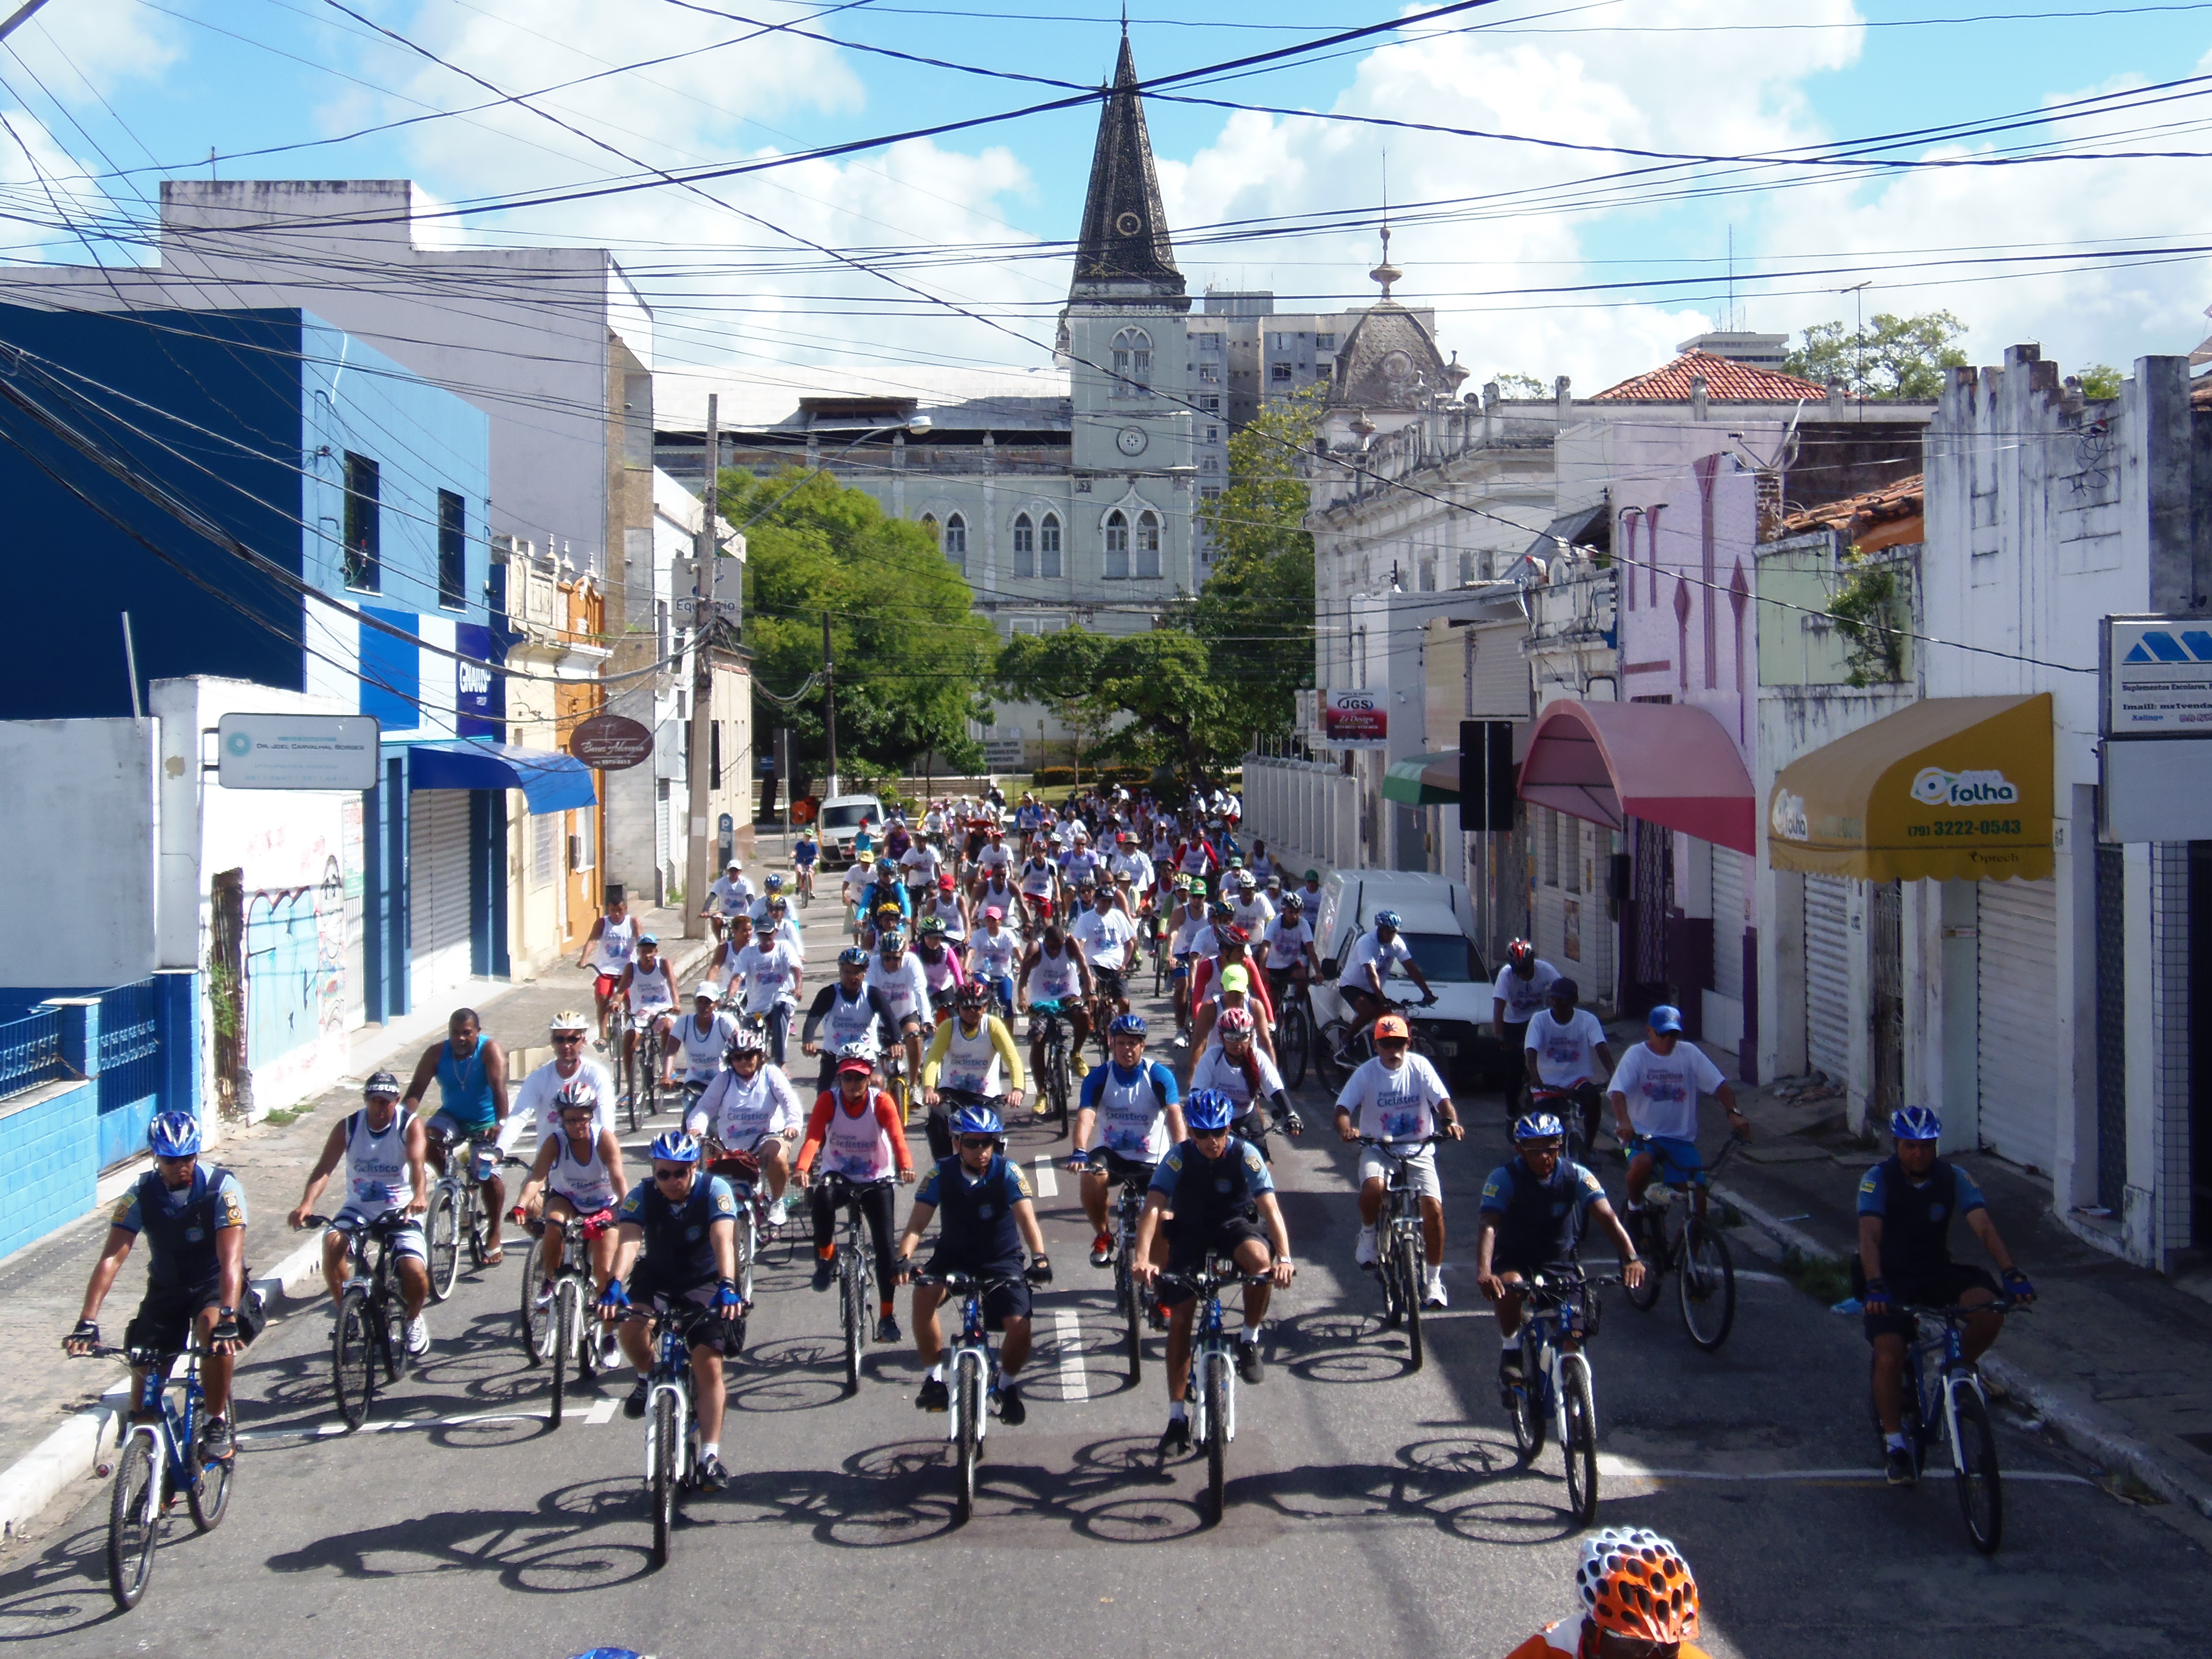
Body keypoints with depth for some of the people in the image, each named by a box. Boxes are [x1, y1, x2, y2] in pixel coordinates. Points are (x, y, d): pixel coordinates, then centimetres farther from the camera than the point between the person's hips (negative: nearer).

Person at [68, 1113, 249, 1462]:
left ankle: (218, 1424, -17)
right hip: (167, 1287, 3)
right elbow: (110, 1259, -22)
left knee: (213, 1326, -33)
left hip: (215, 1283, -3)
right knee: (144, 1369, -7)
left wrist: (227, 1317, -46)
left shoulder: (222, 1188, -22)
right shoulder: (141, 1194, -15)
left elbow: (231, 1258, -32)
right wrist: (87, 1322, -34)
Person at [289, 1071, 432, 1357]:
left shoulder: (410, 1125, -8)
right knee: (333, 1242, -31)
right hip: (359, 1208, 2)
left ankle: (414, 1318, 13)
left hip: (401, 1211, -2)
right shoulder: (347, 1127, -4)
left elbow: (417, 1164, -25)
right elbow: (324, 1169, -14)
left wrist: (420, 1195, -47)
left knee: (415, 1271, -23)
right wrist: (306, 1203, -33)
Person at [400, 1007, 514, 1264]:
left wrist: (500, 1123, -47)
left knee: (488, 1172, -20)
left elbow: (498, 1087, -32)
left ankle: (494, 1233, -2)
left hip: (486, 1124, -3)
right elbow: (416, 1091, -17)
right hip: (452, 1117, 3)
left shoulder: (490, 1051, -19)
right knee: (427, 1140, -27)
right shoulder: (436, 1054, -10)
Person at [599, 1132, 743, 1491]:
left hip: (705, 1283, -1)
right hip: (657, 1279, 1)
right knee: (630, 1322, -31)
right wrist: (614, 1286, -51)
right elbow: (628, 1241, -33)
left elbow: (723, 1240, -35)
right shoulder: (642, 1196, -18)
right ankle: (647, 1378, -1)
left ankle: (710, 1456, -5)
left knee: (709, 1365, -14)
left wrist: (727, 1286, -52)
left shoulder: (715, 1191, -21)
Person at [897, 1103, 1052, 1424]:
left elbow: (1027, 1219, -27)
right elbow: (917, 1224, -18)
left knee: (1020, 1327, -20)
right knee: (923, 1294, -30)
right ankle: (933, 1378, -15)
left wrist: (1039, 1258, -45)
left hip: (1001, 1261, -1)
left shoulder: (1008, 1173, -16)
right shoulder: (942, 1173, -13)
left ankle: (1006, 1384, 12)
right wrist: (904, 1259, -37)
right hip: (954, 1257, 1)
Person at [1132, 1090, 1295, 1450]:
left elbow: (1270, 1208, -28)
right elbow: (1152, 1208, -29)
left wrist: (1284, 1257, -45)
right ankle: (1177, 1415, 2)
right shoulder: (1178, 1158, -20)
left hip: (1235, 1226, -1)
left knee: (1260, 1258, -35)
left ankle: (1250, 1339, -11)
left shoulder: (1245, 1154, -21)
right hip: (1190, 1234, 1)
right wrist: (1143, 1258, -46)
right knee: (1179, 1317, -7)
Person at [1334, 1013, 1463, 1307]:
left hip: (1419, 1150, 1)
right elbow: (1343, 1109, -11)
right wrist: (1346, 1128, -34)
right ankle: (1368, 1235, 0)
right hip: (1377, 1149, -1)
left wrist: (1451, 1122, -34)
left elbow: (1442, 1099, -11)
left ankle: (1433, 1280, 0)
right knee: (1373, 1186, -34)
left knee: (1433, 1207, -17)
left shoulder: (1420, 1066, -3)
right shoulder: (1367, 1072, -5)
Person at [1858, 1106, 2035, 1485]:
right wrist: (1875, 1287, -44)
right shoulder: (1878, 1179, -16)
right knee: (1889, 1355, -24)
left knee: (1991, 1310, -25)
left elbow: (1984, 1227, -19)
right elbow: (1869, 1236, -28)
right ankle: (1894, 1442, -3)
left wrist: (2012, 1273, -35)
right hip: (1892, 1281, -3)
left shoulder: (1954, 1178, -8)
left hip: (1938, 1274, 3)